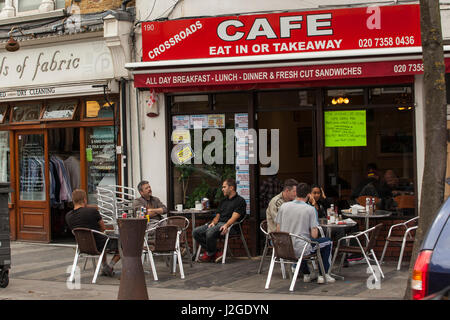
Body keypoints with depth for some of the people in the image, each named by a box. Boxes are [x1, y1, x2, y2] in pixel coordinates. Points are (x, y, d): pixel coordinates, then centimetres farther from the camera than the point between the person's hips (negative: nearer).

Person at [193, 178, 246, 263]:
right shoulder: (224, 201, 27)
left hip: (229, 224, -8)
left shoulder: (240, 201, 1)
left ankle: (210, 255, -10)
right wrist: (213, 222, -1)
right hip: (218, 223, 8)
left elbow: (234, 217, -11)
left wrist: (226, 225, -28)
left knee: (210, 232, -36)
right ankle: (215, 253, -11)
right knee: (196, 232, -11)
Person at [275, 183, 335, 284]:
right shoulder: (310, 209, -10)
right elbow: (314, 235, -11)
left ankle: (306, 275, 37)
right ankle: (323, 275, 20)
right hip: (300, 250, -5)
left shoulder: (283, 206, 0)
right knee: (328, 242, 18)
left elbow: (278, 230, 6)